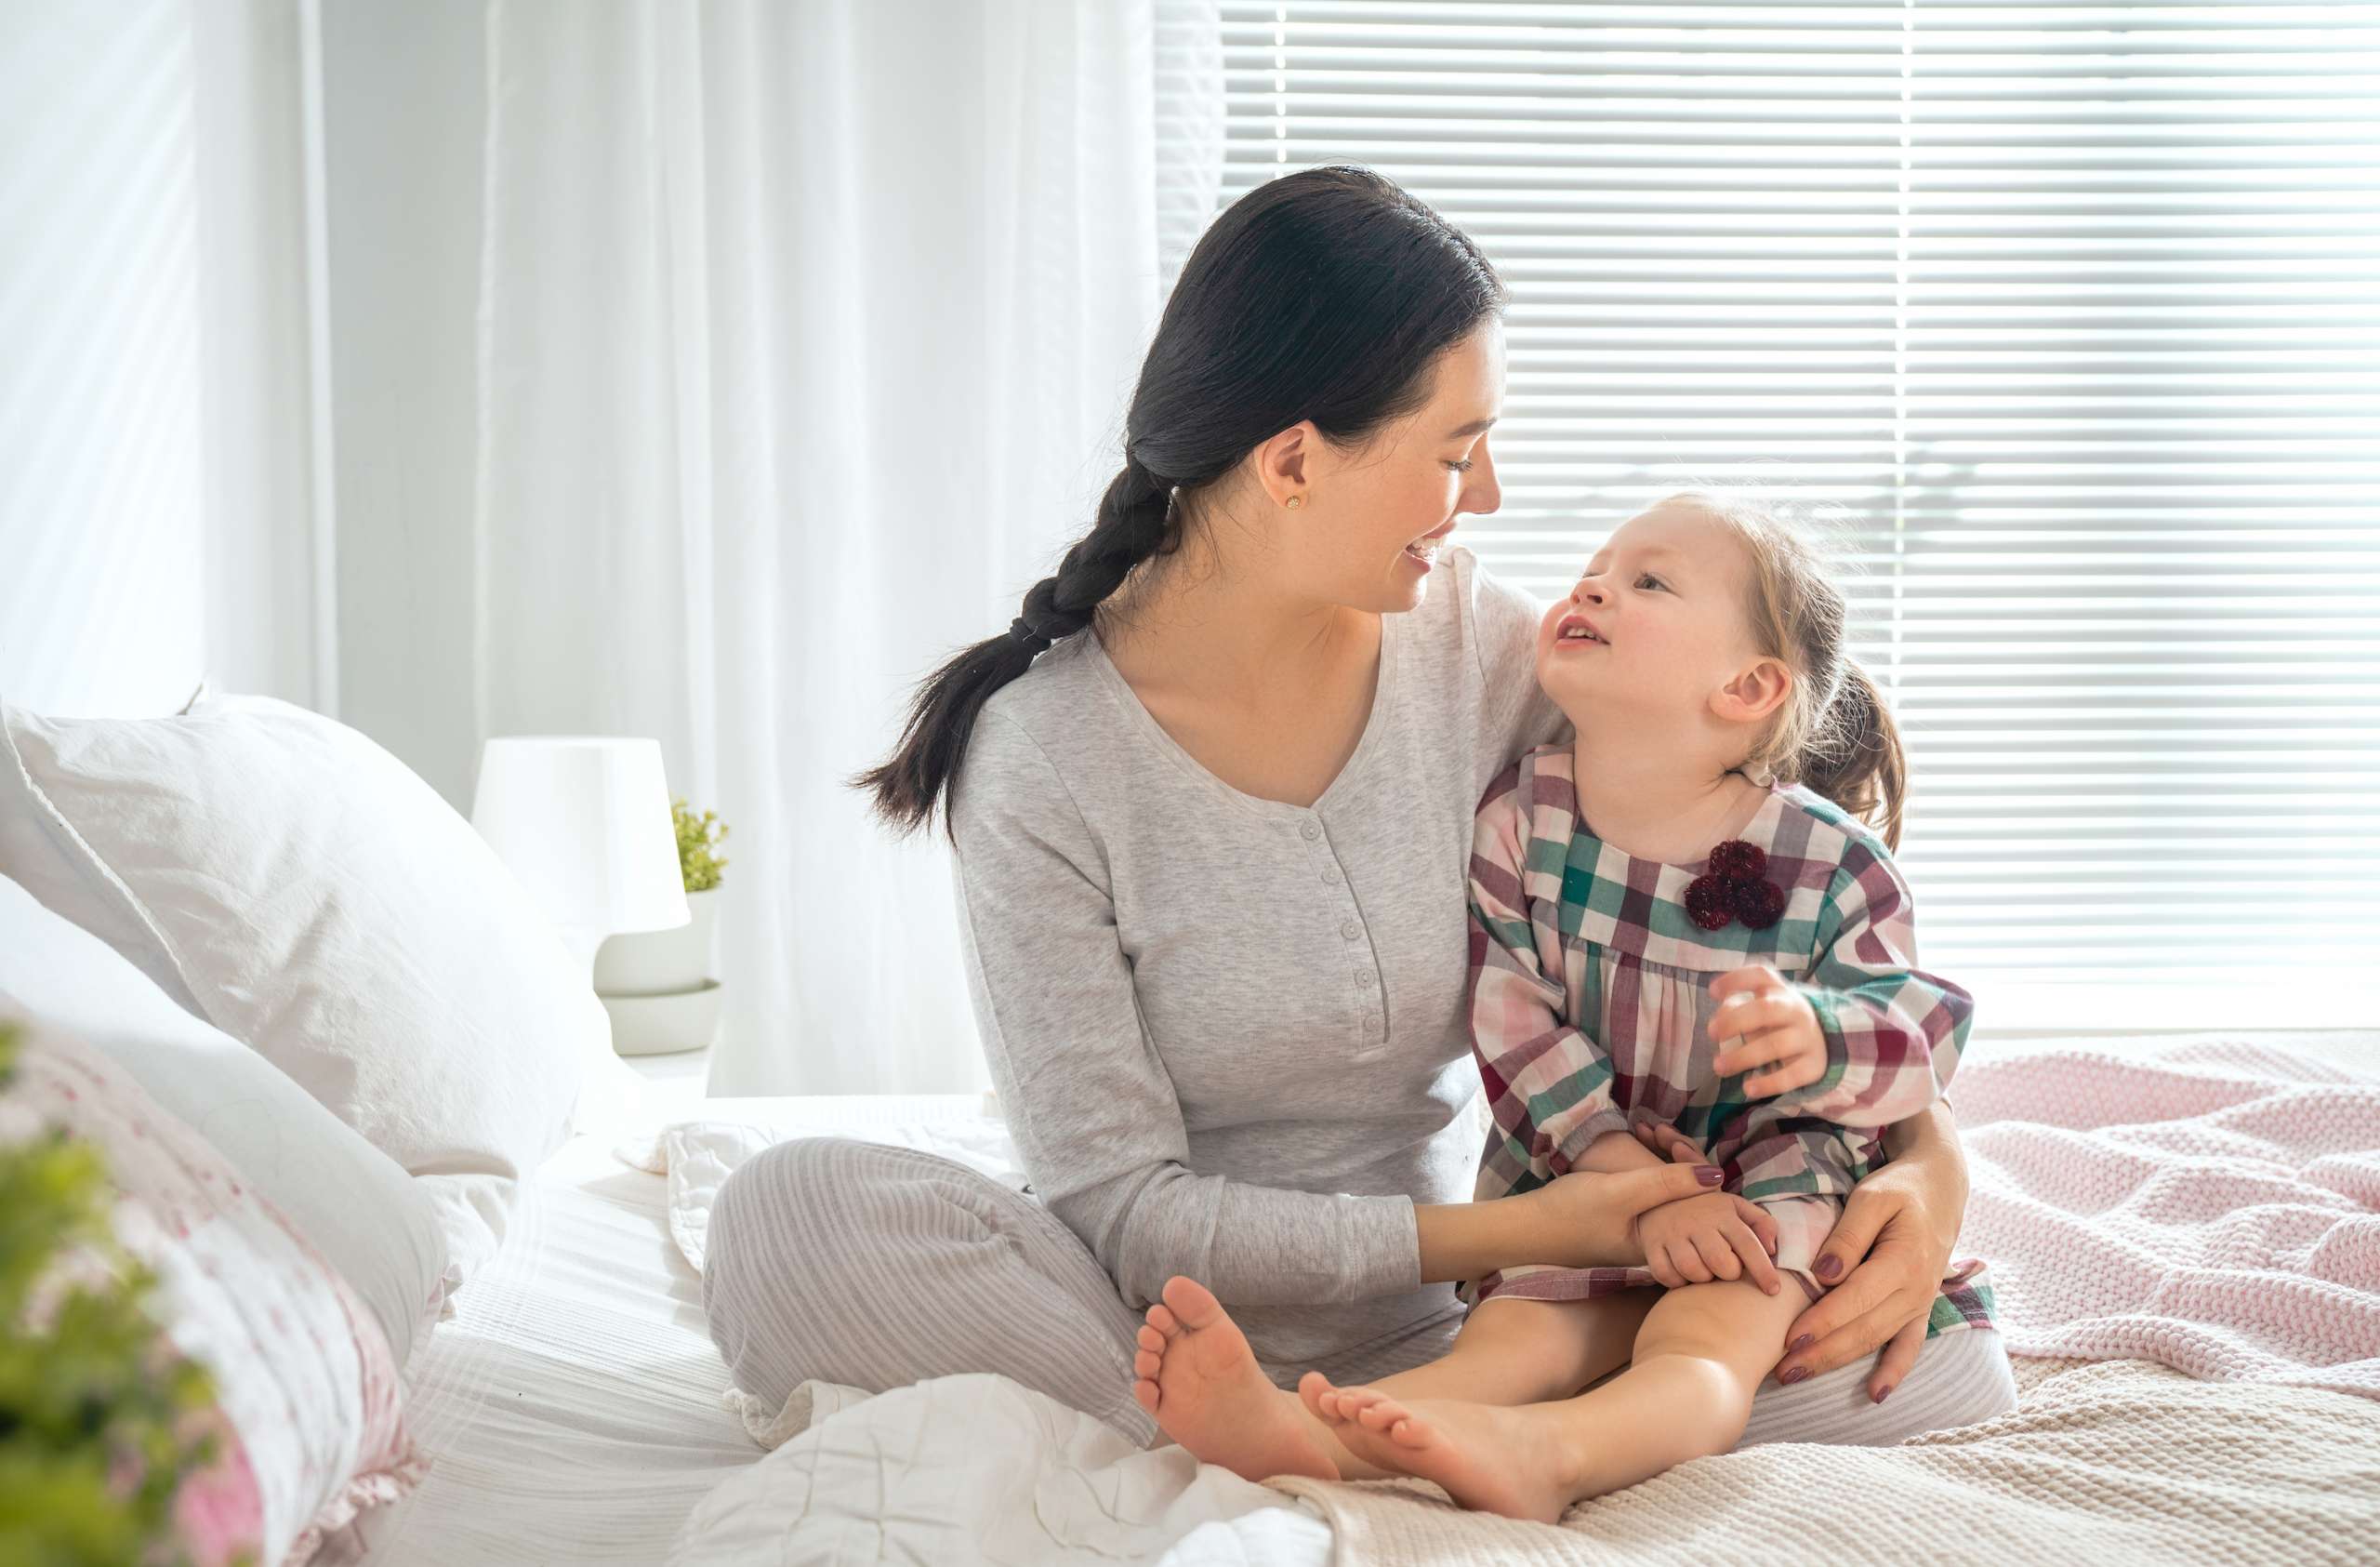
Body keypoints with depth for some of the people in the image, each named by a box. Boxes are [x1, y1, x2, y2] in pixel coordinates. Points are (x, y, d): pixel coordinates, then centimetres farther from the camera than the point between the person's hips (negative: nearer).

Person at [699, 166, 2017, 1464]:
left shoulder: (1475, 643, -2)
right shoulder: (1044, 760, -14)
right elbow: (1120, 1208, -15)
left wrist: (1929, 1154, -12)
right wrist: (1518, 1230, -20)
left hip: (1453, 1319, 3)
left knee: (1946, 1369, -18)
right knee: (792, 1215, -30)